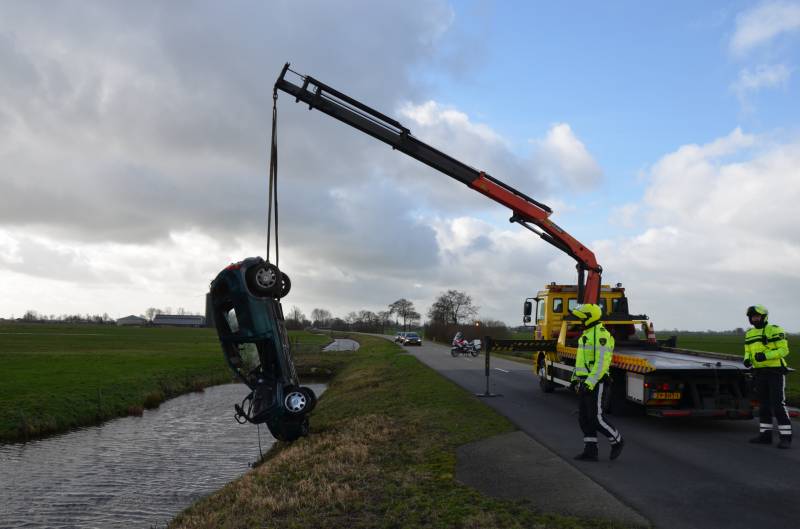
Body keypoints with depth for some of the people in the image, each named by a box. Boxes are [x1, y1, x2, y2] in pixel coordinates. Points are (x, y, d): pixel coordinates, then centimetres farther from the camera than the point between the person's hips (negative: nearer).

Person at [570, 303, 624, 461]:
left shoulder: (601, 334, -17)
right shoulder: (587, 334, 16)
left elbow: (602, 363, -23)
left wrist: (590, 383, -26)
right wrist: (576, 379, 19)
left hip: (595, 384, -10)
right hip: (586, 382, 10)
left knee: (596, 418, -5)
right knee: (584, 417, 7)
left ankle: (617, 441, 17)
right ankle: (590, 451, 10)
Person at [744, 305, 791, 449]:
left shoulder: (775, 330, -8)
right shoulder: (749, 334, 13)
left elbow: (784, 350, -12)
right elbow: (748, 351, 17)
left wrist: (766, 355, -25)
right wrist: (747, 359, -5)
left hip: (775, 371, -7)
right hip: (760, 372, 7)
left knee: (778, 404, -9)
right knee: (764, 404, 10)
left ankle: (786, 437, -3)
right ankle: (765, 435, 16)